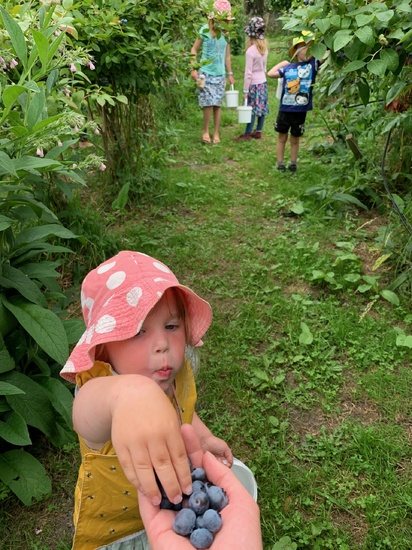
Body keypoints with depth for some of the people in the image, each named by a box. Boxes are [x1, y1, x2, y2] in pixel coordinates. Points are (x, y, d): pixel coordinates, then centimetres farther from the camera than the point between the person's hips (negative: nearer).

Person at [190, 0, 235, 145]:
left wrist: (230, 74, 14)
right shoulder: (205, 30, -5)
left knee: (217, 104, 3)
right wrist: (194, 69, -8)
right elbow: (194, 49, 0)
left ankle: (216, 133, 12)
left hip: (220, 74, 3)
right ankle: (205, 131, 7)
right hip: (205, 72, -3)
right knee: (208, 103, -10)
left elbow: (227, 55, 14)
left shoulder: (226, 33, 6)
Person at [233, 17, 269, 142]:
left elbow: (248, 73, -18)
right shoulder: (264, 47, 2)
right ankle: (258, 131, 21)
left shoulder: (251, 50, -19)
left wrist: (245, 90, -14)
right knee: (262, 107, 11)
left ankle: (247, 134, 5)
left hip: (254, 83, -7)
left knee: (252, 108, -2)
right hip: (263, 81, 7)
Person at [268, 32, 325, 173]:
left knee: (295, 139, 13)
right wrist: (282, 63, 10)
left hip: (300, 111, -1)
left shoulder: (313, 64, -1)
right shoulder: (288, 67, 3)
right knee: (282, 137, 12)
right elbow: (270, 74, 8)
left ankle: (293, 163, 26)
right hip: (285, 109, 1)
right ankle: (280, 163, 22)